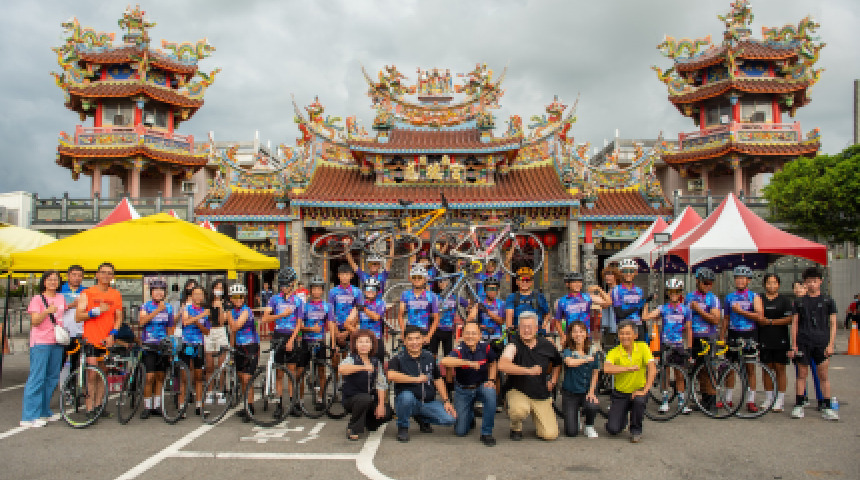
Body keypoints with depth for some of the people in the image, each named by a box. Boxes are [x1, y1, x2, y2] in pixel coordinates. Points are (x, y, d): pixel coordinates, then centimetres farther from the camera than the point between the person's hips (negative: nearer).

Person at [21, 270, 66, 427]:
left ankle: (44, 412, 20)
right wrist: (47, 311, -25)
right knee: (37, 378, -7)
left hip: (57, 342, 6)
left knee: (52, 378, 10)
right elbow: (34, 321, -10)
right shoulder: (37, 299, -3)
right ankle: (29, 417, -3)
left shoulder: (61, 298, 13)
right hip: (40, 343, -6)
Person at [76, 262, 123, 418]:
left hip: (108, 340, 3)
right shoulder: (87, 293, 3)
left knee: (103, 373, 8)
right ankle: (90, 407, 0)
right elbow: (78, 316, -3)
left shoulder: (116, 295, 11)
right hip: (91, 339, -3)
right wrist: (96, 311, -17)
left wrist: (112, 335, -4)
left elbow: (119, 318, 10)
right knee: (92, 373, -7)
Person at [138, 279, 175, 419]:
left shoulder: (169, 308, 10)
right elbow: (142, 321, -20)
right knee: (150, 376, -10)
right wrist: (158, 310, -25)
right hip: (149, 345, -4)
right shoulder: (145, 306, -1)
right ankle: (147, 407, 1)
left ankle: (157, 406, 16)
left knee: (160, 376, 7)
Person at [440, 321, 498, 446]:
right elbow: (444, 361, -46)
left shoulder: (485, 348, -12)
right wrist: (468, 363, -52)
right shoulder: (459, 350, -23)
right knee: (460, 431, -3)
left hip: (481, 385, 2)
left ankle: (486, 433, -16)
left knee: (490, 393, -35)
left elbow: (493, 363, 10)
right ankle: (470, 415, 34)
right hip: (463, 390, -1)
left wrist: (491, 380, -5)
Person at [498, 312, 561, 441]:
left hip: (542, 396, 3)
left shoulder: (546, 345, 2)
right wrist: (528, 371, -33)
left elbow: (557, 363, 23)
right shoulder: (514, 344, -11)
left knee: (550, 435, -10)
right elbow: (502, 365, -29)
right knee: (519, 410, -37)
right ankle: (516, 428, 0)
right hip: (518, 391, -3)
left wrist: (553, 380, 8)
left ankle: (536, 416, 24)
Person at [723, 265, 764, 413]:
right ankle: (728, 399, 12)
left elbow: (760, 317, -10)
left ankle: (751, 401, 6)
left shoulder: (754, 297, 3)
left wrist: (741, 311, -13)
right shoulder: (729, 297, 12)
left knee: (750, 368, 0)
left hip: (749, 335, -2)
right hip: (733, 334, 2)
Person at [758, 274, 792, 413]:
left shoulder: (784, 301, 4)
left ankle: (781, 399, 7)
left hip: (780, 341, -2)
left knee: (780, 369, 1)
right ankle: (769, 398, 16)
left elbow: (789, 319, -5)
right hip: (764, 340, 2)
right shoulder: (759, 300, 10)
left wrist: (771, 321, -10)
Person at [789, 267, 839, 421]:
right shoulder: (799, 302, 9)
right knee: (802, 374, 4)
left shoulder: (828, 301, 7)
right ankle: (799, 406, 10)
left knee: (823, 375, 0)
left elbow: (833, 324, 6)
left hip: (822, 343, -1)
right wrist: (793, 345, 3)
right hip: (803, 343, 1)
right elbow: (794, 324, 9)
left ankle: (827, 408, 6)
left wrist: (831, 344, -3)